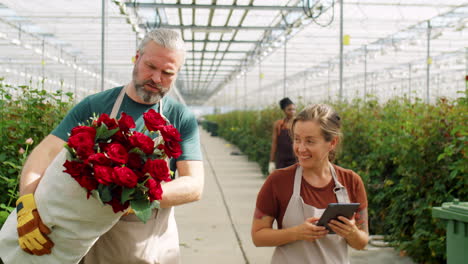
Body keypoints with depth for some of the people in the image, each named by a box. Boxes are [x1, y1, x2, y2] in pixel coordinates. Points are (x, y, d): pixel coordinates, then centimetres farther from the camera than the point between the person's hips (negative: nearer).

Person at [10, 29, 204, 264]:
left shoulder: (182, 119, -3)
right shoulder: (93, 107, -4)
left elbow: (194, 185, -11)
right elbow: (45, 154, -13)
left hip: (156, 241, 1)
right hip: (98, 236, 0)